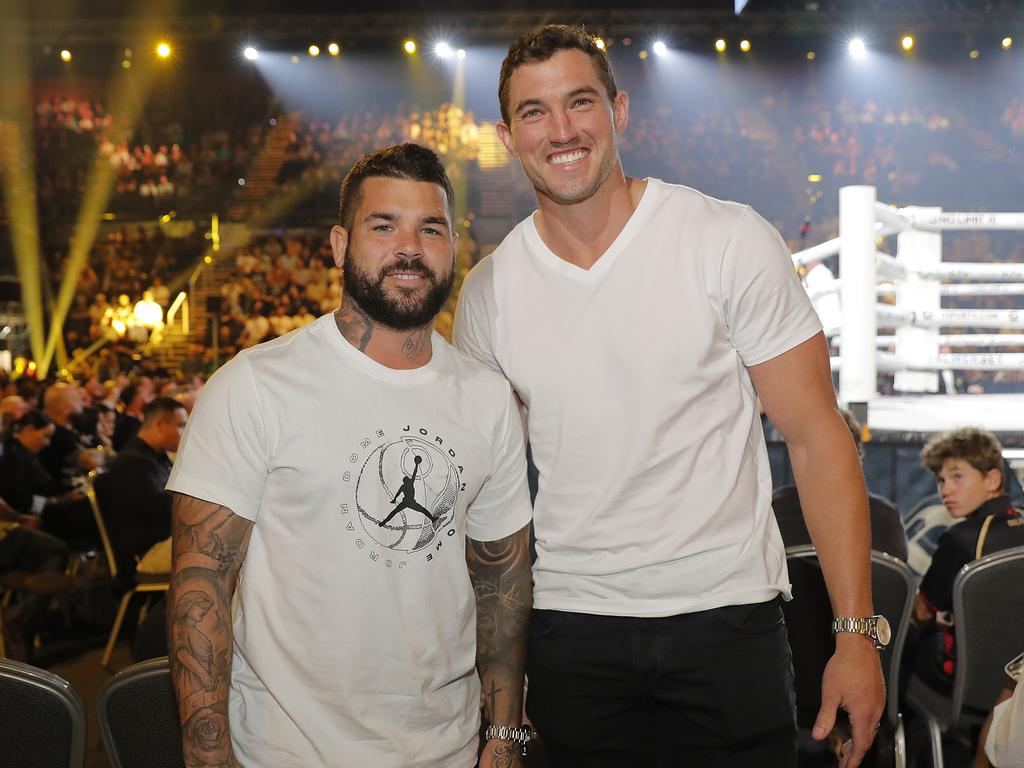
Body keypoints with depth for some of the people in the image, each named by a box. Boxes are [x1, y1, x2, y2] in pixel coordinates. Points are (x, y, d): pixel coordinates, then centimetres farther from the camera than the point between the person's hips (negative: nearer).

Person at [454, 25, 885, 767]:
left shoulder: (732, 242, -9)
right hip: (570, 627, 3)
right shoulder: (489, 289, 1)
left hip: (728, 615, -2)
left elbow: (816, 436, -7)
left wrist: (858, 632, -11)